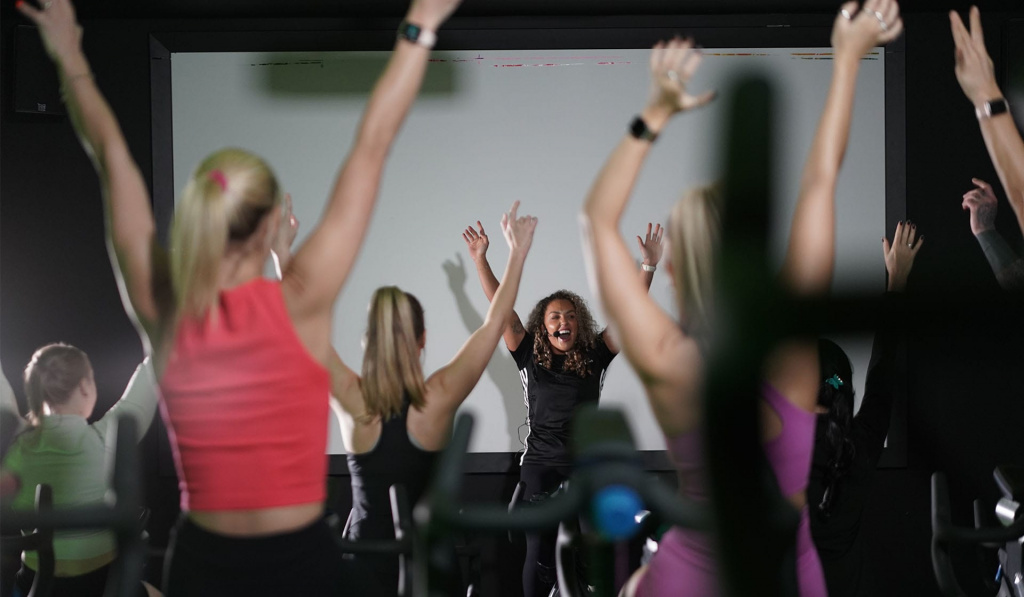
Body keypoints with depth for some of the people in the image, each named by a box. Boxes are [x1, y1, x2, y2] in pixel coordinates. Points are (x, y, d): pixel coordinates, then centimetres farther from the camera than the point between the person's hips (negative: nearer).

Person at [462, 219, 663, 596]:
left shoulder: (595, 358, 7)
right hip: (540, 466, 0)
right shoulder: (530, 357, 6)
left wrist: (649, 267, -2)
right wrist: (480, 259, 0)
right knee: (539, 554, -3)